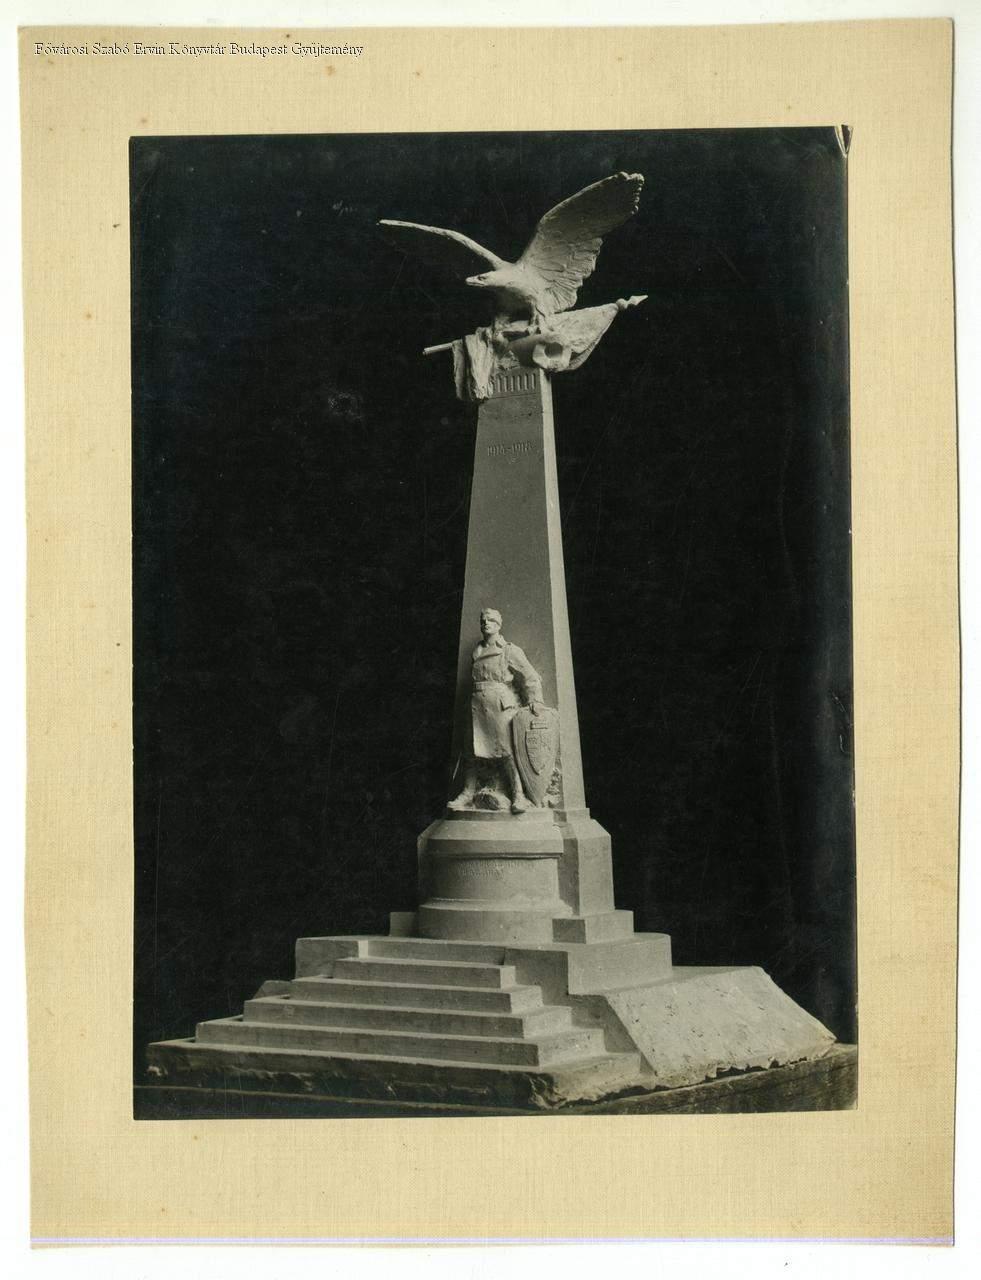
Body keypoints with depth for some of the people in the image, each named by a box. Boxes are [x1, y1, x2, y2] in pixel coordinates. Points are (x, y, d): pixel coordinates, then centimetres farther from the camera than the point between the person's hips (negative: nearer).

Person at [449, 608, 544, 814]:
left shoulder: (510, 651, 2)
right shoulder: (477, 652, 18)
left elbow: (531, 677, -1)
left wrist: (534, 701, -12)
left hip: (501, 708, -5)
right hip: (478, 709, 5)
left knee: (507, 753, -10)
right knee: (471, 751, 2)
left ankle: (518, 795, -7)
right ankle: (468, 794, 8)